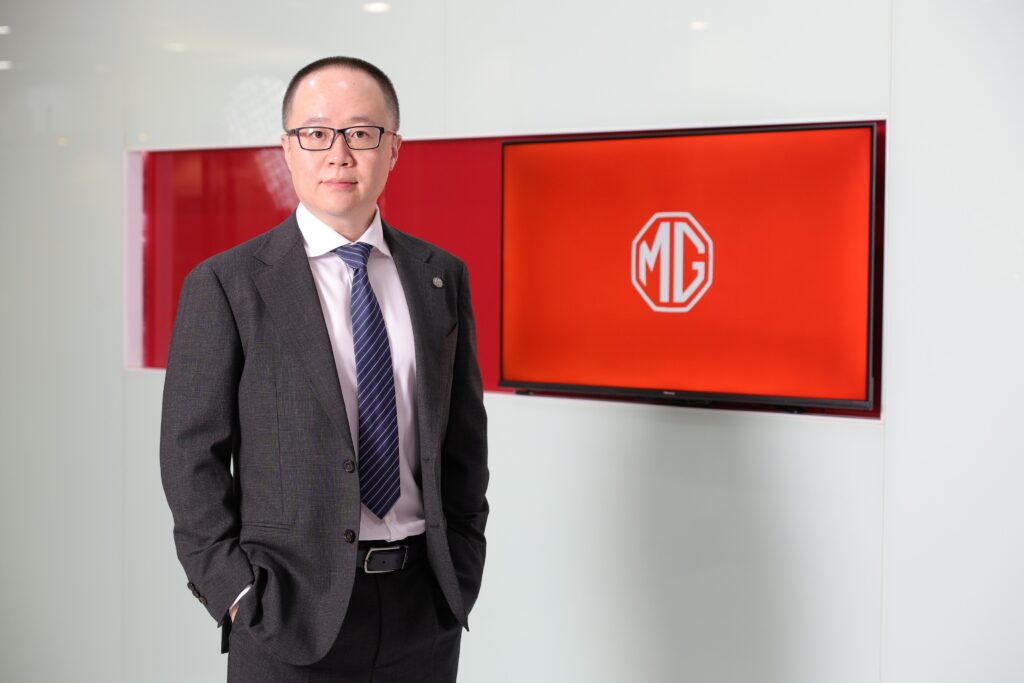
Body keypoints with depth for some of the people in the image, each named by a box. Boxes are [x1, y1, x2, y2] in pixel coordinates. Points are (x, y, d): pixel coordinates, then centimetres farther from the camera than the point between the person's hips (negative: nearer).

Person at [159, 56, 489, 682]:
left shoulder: (442, 276, 5)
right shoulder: (224, 285, -5)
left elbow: (465, 436, 10)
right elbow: (191, 455, -5)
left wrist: (463, 565, 5)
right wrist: (237, 593, -9)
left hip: (426, 605, 3)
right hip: (289, 608, -3)